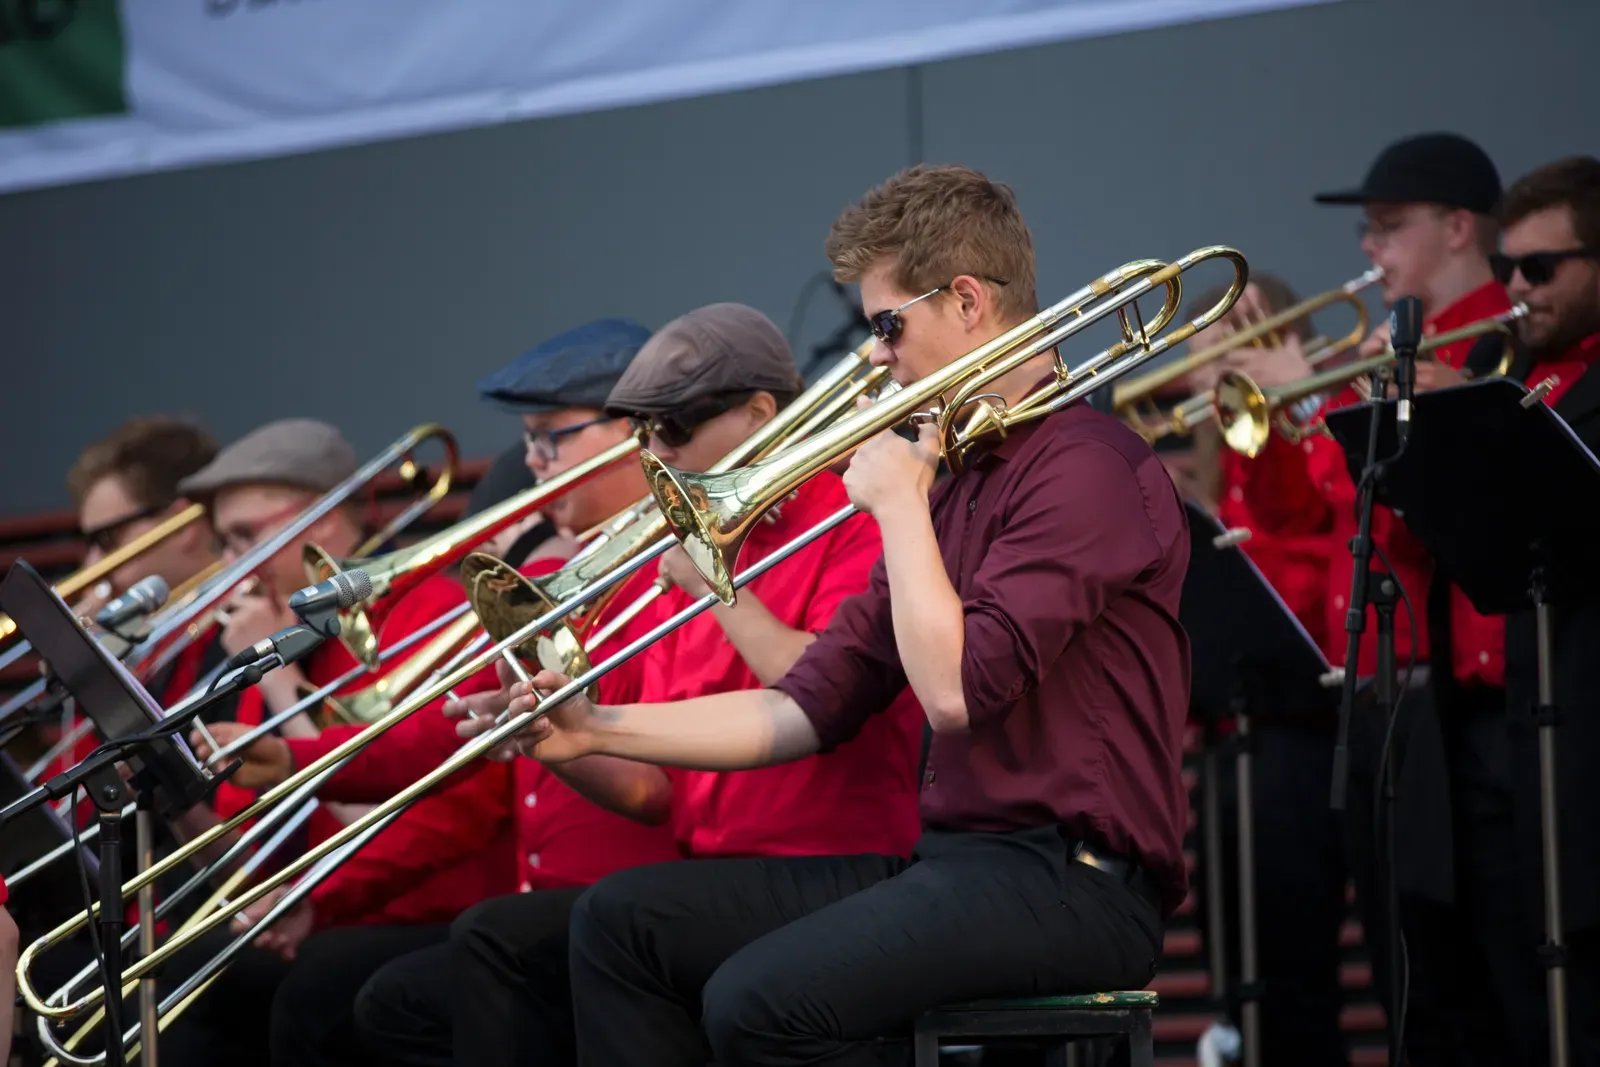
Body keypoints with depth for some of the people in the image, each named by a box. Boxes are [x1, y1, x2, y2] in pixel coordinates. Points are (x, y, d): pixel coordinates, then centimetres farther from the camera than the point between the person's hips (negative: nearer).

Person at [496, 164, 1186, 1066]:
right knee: (624, 921, 3)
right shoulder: (952, 478, 19)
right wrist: (599, 731, 11)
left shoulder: (1084, 466, -11)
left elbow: (956, 690, -20)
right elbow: (810, 708, 17)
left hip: (1069, 881, -10)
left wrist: (900, 501, -8)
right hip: (948, 856, 10)